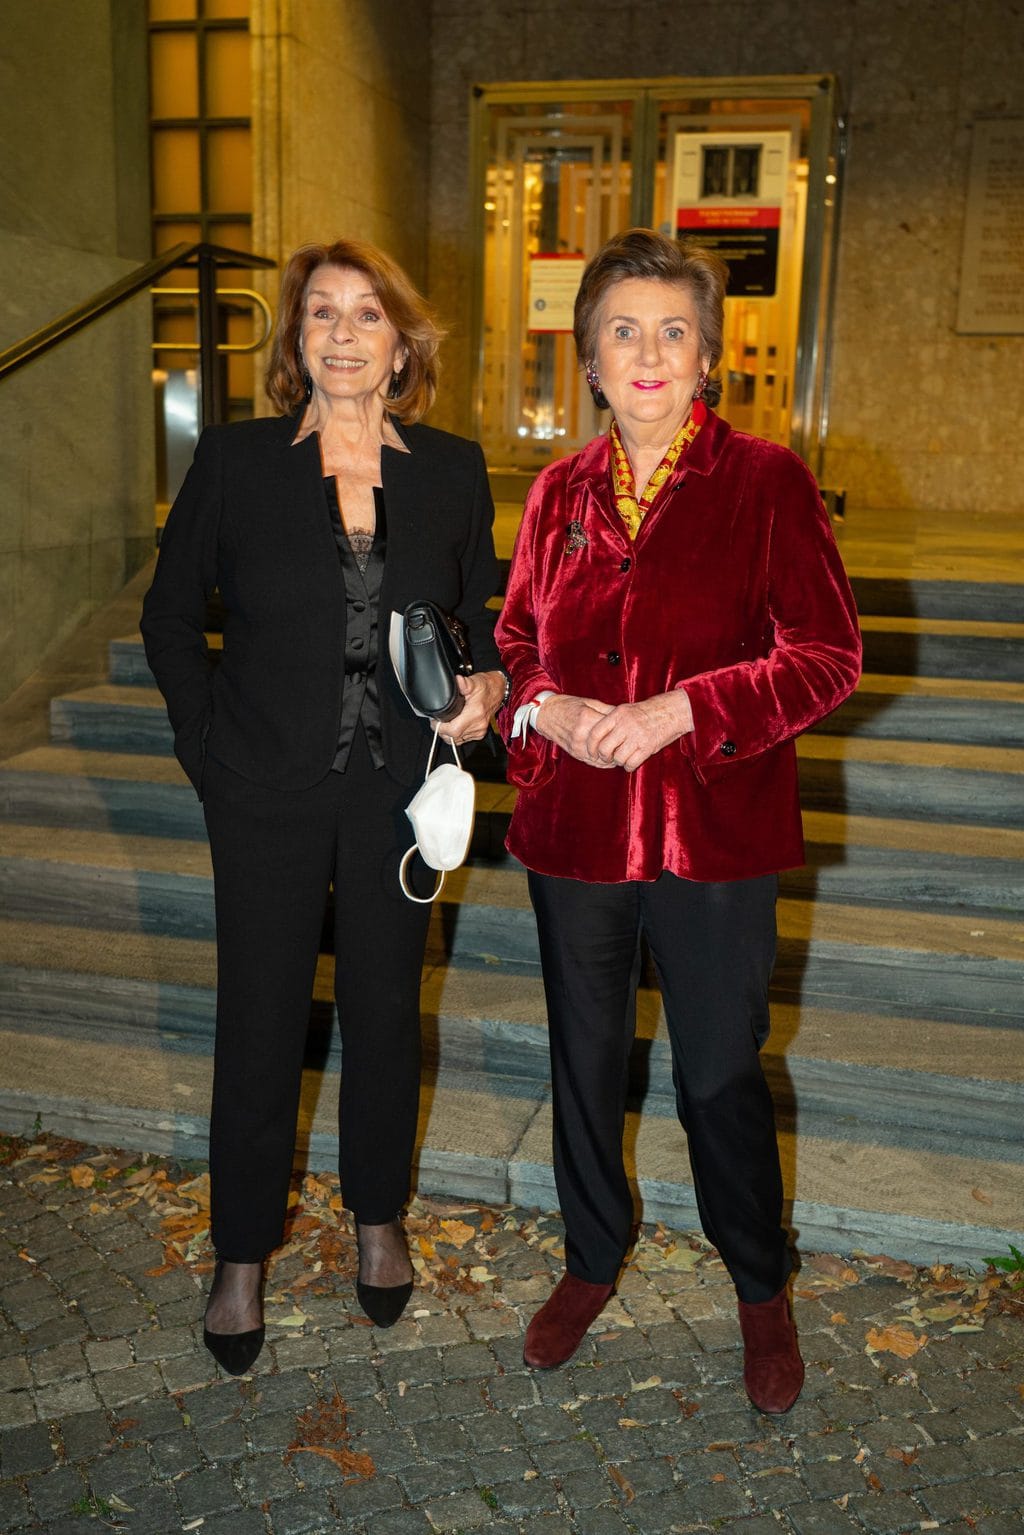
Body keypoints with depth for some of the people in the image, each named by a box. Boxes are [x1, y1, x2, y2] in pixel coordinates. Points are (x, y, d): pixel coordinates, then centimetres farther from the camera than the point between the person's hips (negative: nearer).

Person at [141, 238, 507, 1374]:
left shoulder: (453, 471, 1)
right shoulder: (234, 460, -4)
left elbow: (486, 620, 11)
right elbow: (169, 618, 4)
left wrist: (486, 685, -9)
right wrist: (208, 745, -2)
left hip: (399, 791, 2)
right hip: (268, 794, -1)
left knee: (386, 1008, 14)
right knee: (261, 1021, 8)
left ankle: (378, 1218, 38)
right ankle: (242, 1253, 30)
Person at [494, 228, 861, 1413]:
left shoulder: (765, 481, -6)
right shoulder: (559, 494, 5)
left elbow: (827, 657, -10)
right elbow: (513, 642, 12)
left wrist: (678, 711, -20)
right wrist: (544, 709, -10)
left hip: (715, 836, -3)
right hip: (572, 828, 4)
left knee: (721, 1075, 10)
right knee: (584, 1060, 18)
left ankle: (762, 1291, 37)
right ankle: (592, 1260, 43)